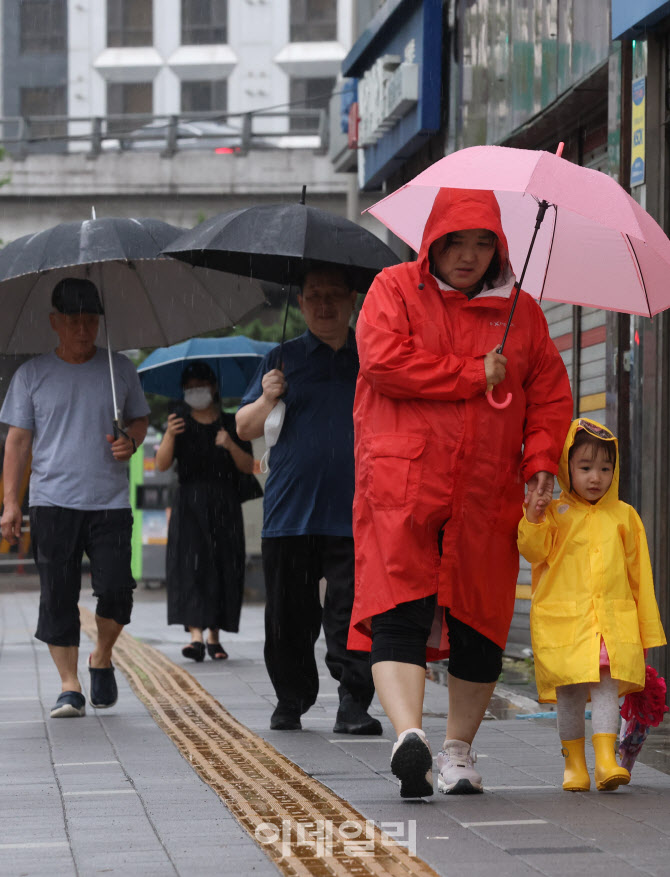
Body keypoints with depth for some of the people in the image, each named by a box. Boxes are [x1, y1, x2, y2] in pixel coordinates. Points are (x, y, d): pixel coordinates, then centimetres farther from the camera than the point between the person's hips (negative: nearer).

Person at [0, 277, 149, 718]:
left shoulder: (120, 368, 9)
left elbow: (141, 417, 20)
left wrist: (130, 441, -4)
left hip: (110, 503, 0)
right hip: (52, 503, 0)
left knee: (116, 588, -11)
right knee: (58, 596, -4)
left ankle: (103, 658, 15)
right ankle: (69, 685, 3)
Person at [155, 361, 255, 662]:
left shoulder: (231, 424, 10)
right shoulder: (181, 424, 8)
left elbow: (248, 467, 3)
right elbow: (162, 465, -5)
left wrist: (230, 445, -15)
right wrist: (170, 436, -23)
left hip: (225, 507, 1)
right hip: (189, 505, -1)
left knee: (224, 567, -1)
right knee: (191, 565, -15)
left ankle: (214, 637, 9)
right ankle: (196, 636, -25)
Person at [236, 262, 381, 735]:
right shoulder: (283, 360, 13)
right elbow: (245, 428, 11)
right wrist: (267, 399, -9)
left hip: (355, 517, -1)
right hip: (290, 514, 1)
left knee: (352, 617, -8)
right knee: (289, 620, 4)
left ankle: (354, 704, -6)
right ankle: (291, 701, 17)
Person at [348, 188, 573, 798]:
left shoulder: (519, 311, 15)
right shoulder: (395, 290, 5)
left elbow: (550, 391, 15)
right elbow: (385, 362, -11)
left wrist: (541, 456, -2)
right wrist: (474, 375, -8)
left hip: (487, 495, 3)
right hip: (402, 485, -3)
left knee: (480, 623, 4)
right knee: (400, 612, -15)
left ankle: (459, 749, 15)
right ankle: (409, 736, -24)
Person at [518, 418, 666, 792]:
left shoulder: (624, 516, 11)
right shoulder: (555, 513, 6)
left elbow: (639, 574, 14)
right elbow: (535, 551, -3)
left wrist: (647, 629, 13)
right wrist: (533, 519, -21)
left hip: (614, 620, 1)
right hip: (563, 618, -1)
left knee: (607, 687, -10)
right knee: (570, 693, 2)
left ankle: (606, 760, -14)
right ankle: (574, 764, 11)